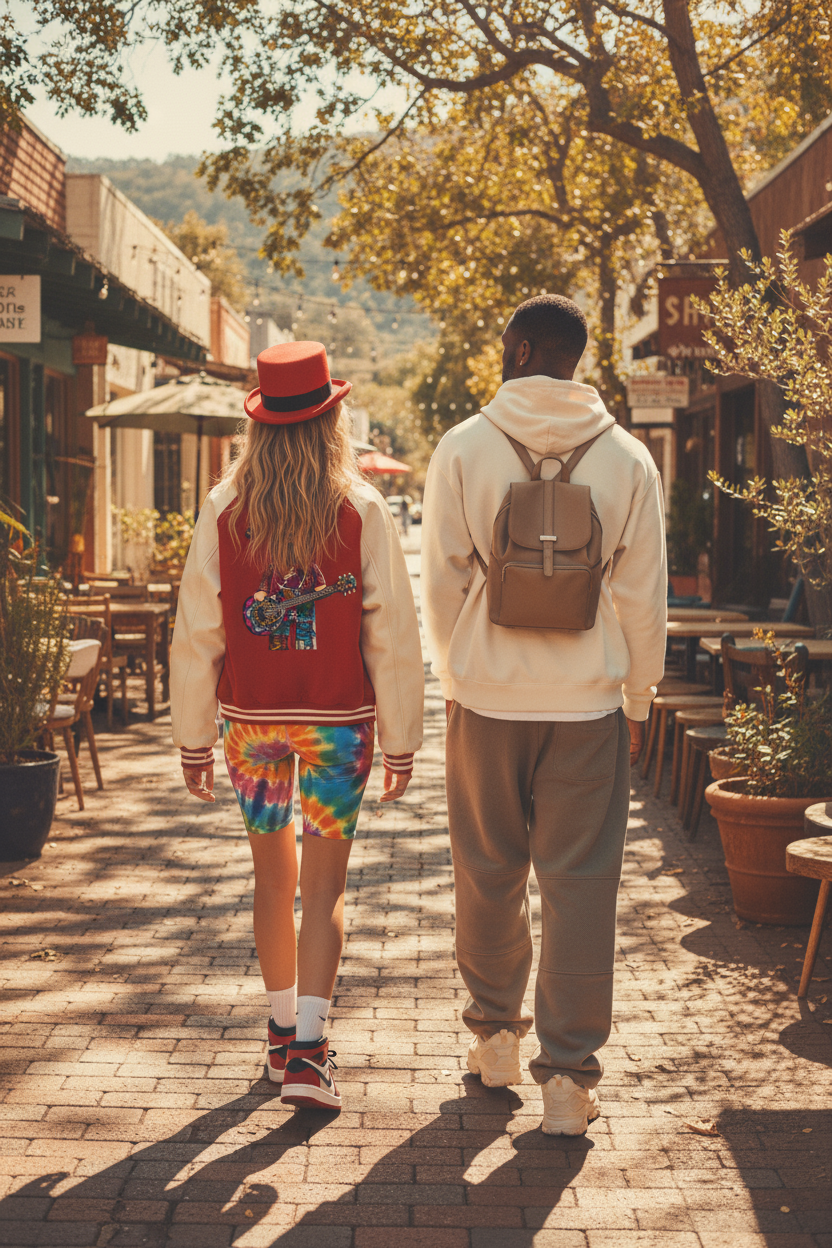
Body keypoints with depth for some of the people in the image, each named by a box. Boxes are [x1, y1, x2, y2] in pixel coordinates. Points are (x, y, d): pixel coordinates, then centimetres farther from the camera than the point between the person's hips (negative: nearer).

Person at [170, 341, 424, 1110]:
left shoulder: (224, 511, -2)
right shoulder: (361, 510, -7)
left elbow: (196, 633, -1)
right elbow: (392, 635, -7)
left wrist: (194, 738, 8)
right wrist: (401, 741, 1)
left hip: (251, 717, 2)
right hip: (336, 720, -2)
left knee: (272, 874, 17)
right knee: (325, 884, 4)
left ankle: (282, 1032, 30)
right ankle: (308, 1051, -5)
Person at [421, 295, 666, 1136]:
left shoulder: (464, 448, -4)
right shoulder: (626, 458, -1)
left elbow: (441, 581, 0)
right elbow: (644, 596, 2)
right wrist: (636, 704, 13)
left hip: (488, 697, 0)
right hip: (589, 703, 0)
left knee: (489, 875, 16)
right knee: (580, 885, 4)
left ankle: (496, 1036, 30)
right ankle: (567, 1078, 6)